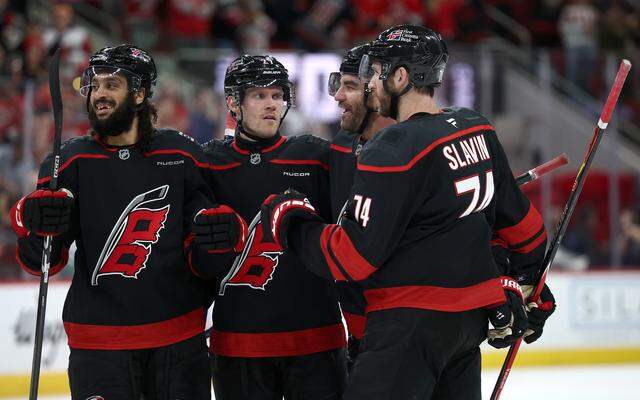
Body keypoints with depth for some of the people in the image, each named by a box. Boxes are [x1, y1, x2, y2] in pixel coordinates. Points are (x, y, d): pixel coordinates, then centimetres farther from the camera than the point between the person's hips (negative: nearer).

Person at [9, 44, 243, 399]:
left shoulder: (182, 155, 3)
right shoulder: (71, 161, 2)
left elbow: (203, 262, 4)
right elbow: (39, 262, -2)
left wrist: (222, 237, -19)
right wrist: (35, 227, -24)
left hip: (180, 340, 1)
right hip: (99, 341, -1)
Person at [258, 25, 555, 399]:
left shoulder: (394, 151, -17)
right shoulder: (478, 130, 7)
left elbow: (351, 260, -16)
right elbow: (521, 221, 17)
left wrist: (289, 220, -2)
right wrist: (513, 284, 31)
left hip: (414, 321, -9)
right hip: (474, 317, 9)